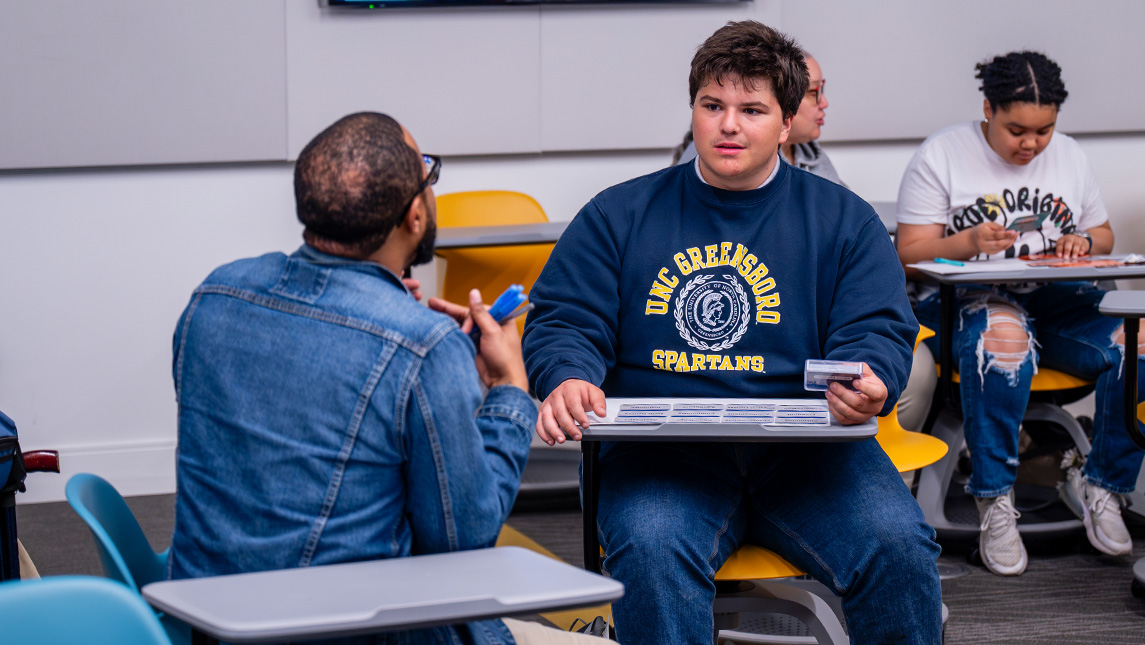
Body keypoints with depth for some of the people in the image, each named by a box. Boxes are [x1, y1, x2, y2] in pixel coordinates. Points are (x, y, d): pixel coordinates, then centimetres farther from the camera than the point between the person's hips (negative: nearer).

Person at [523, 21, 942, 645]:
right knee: (650, 550, -35)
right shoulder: (620, 215, 14)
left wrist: (867, 383, -20)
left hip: (804, 449, 1)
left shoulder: (843, 219, 15)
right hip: (664, 449, -1)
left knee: (898, 545, -27)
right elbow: (564, 319, 9)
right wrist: (569, 379, -16)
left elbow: (876, 330, 5)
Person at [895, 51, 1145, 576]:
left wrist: (1085, 242, 1)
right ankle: (994, 502, -31)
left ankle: (1101, 484, -7)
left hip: (1060, 299, 4)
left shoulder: (1069, 157, 16)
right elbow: (910, 253, -2)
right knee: (1000, 337, -42)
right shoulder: (941, 155, 2)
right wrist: (969, 243, -21)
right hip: (969, 298, -4)